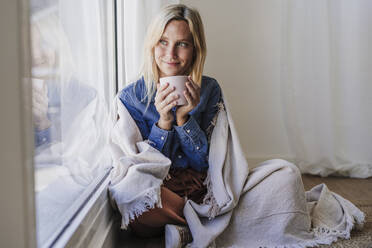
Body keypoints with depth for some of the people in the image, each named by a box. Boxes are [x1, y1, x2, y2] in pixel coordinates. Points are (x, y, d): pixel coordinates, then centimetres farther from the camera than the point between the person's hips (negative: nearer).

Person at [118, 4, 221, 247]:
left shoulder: (209, 90, 1)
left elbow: (205, 162, -1)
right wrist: (163, 122, -21)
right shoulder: (131, 96, -3)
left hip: (198, 188, 2)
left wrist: (184, 117, -17)